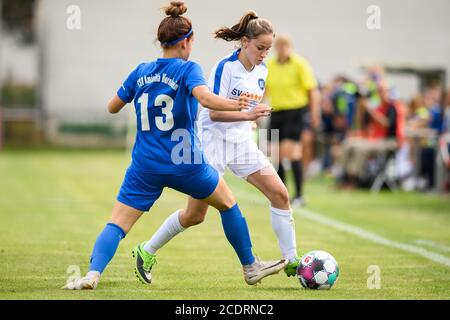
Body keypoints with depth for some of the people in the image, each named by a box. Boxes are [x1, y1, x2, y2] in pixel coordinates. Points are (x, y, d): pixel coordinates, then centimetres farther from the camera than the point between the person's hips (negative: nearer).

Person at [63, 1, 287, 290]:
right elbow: (205, 98, -28)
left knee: (117, 225, 1)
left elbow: (113, 107, 15)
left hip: (145, 166, 3)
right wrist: (235, 105, -38)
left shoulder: (141, 72, 6)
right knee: (228, 203, 22)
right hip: (184, 164, -3)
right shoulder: (188, 69, -7)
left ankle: (93, 273, -24)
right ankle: (250, 267, 29)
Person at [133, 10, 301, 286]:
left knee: (280, 195, -7)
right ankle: (147, 251, 16)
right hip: (214, 142, -6)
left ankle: (291, 261, 0)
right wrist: (247, 115, -32)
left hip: (243, 143, 6)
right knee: (195, 215, -2)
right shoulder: (225, 67, -17)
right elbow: (214, 113, -22)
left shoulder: (262, 70, 4)